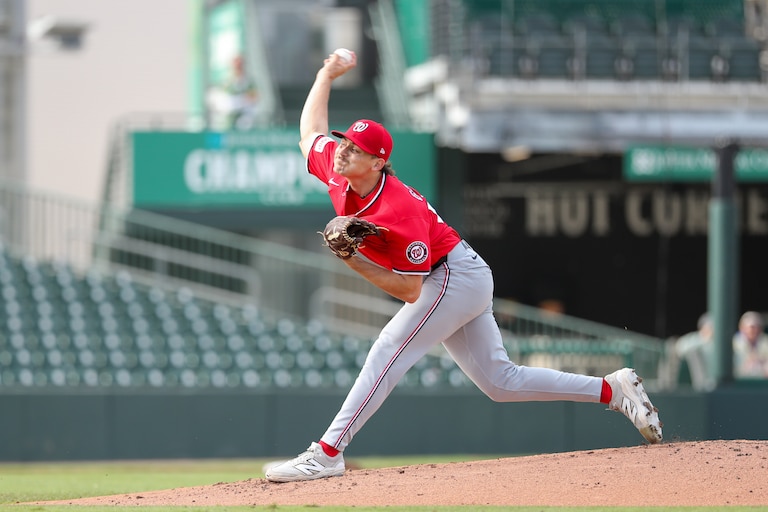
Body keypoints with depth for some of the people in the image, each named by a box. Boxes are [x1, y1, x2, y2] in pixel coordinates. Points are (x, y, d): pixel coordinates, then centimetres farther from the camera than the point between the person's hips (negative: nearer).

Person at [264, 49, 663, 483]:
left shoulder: (398, 212, -30)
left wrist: (353, 260, -32)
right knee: (500, 381, 10)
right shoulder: (337, 173, -6)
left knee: (388, 353, -21)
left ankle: (327, 453, -24)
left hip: (455, 276, -10)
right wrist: (327, 76, 10)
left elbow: (409, 290, -29)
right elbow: (310, 132, 14)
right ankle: (614, 390, 15)